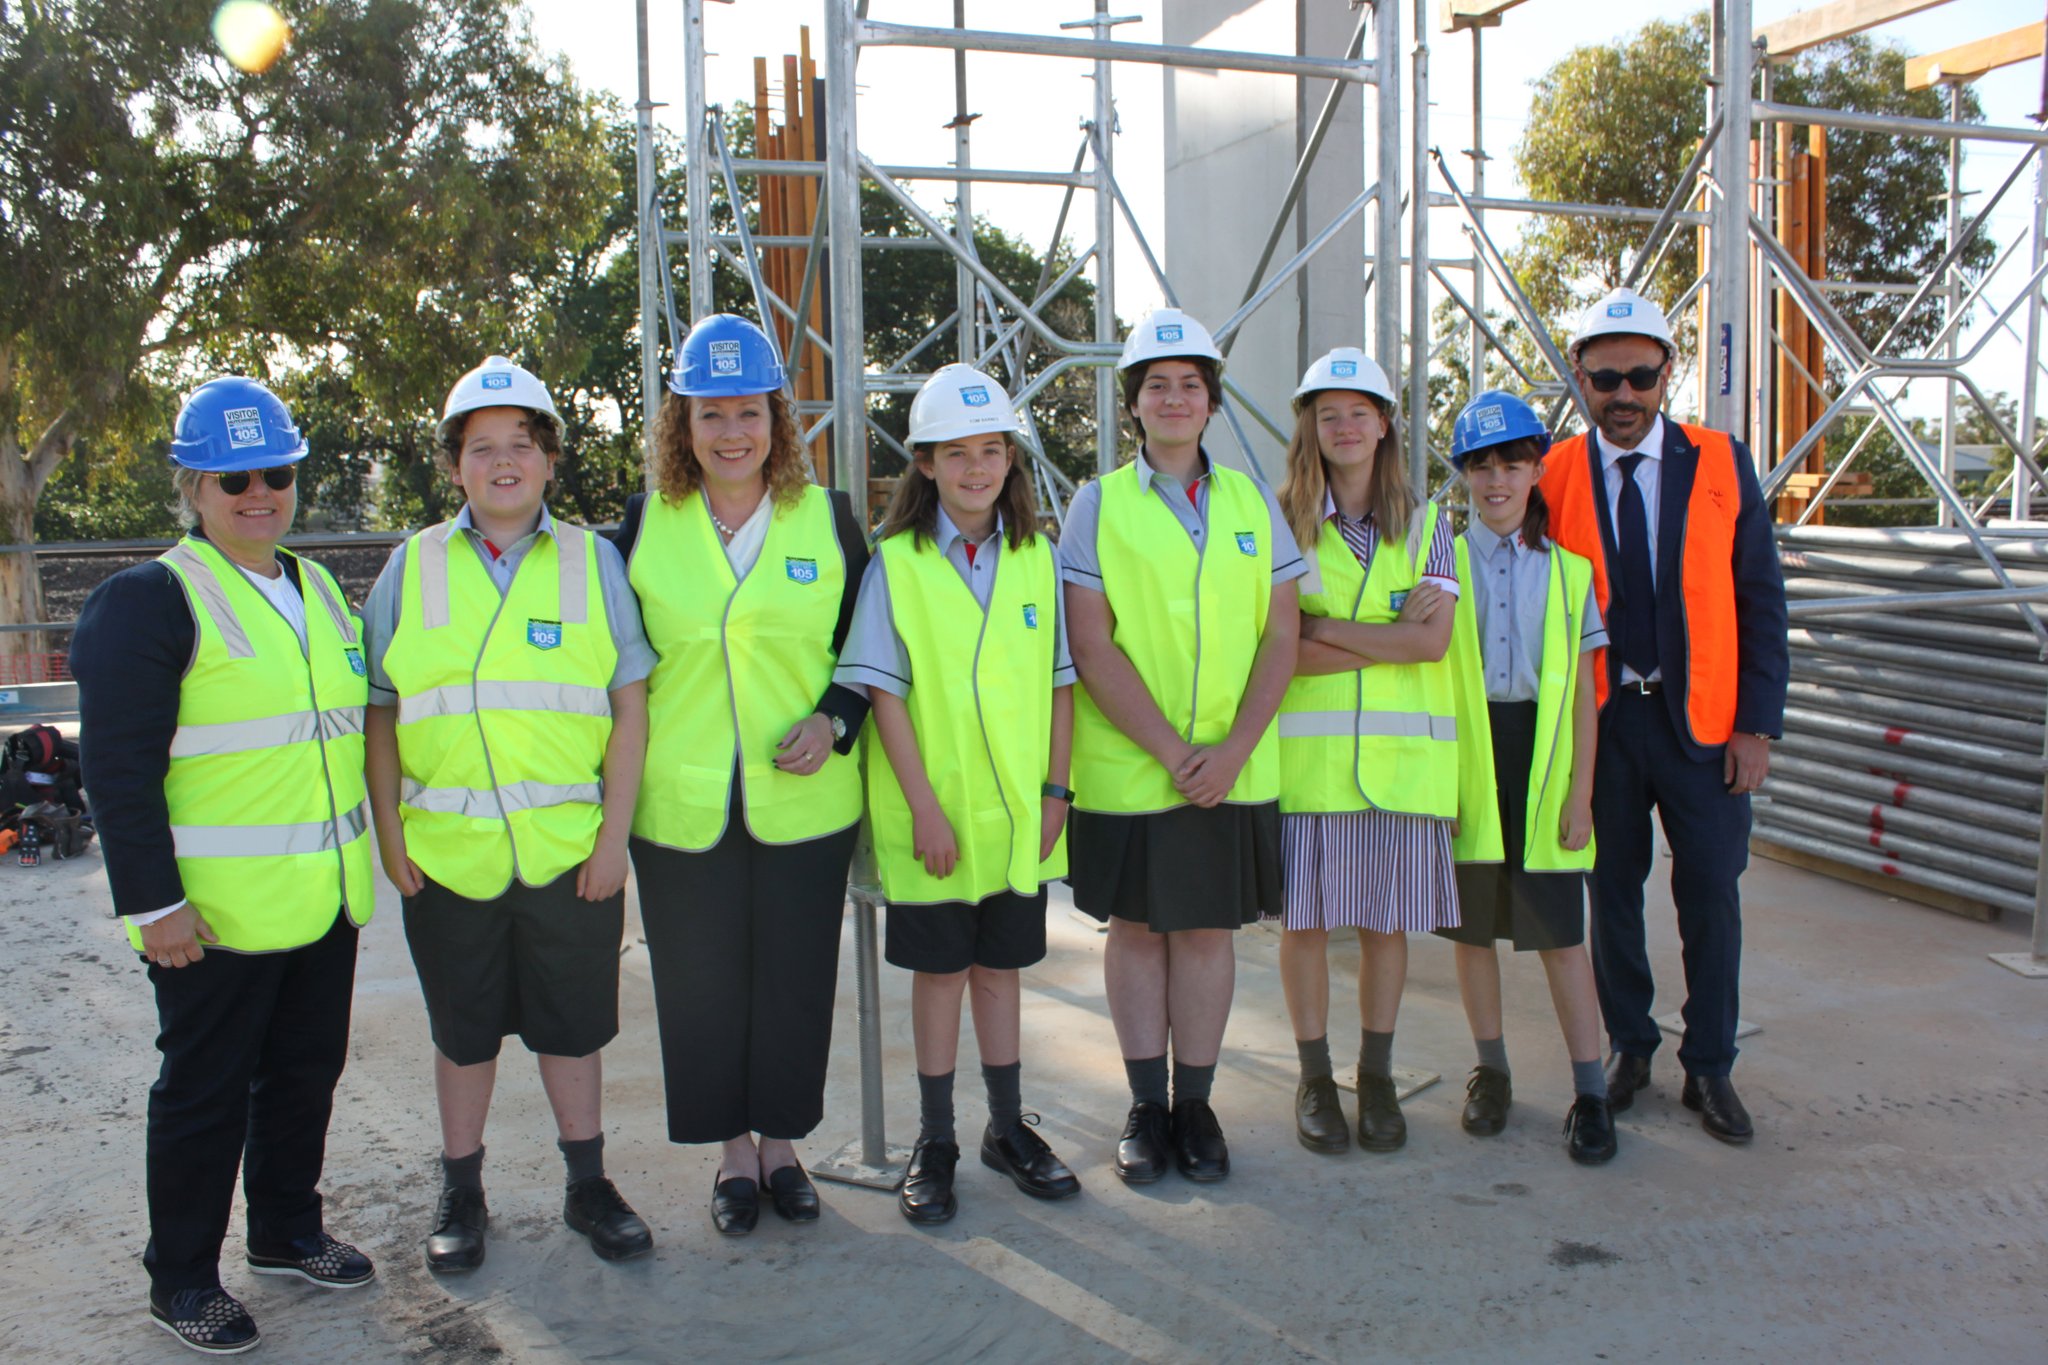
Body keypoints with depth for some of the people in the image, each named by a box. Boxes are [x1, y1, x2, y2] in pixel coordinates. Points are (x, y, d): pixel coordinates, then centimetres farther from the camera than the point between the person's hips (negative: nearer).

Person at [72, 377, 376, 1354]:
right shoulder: (150, 599, -10)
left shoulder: (318, 590, 13)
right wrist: (153, 902, -18)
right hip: (218, 910, -7)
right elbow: (118, 767, -14)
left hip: (325, 901, 7)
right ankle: (181, 1279, 21)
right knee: (204, 1091, 5)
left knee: (307, 1069, 18)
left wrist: (364, 850, 21)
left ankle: (287, 1230, 36)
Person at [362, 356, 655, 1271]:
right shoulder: (413, 566, 4)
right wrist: (390, 836, -1)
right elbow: (379, 713, 6)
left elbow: (630, 706, 0)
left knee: (572, 1024, 11)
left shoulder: (591, 560, 2)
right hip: (447, 851, 1)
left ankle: (587, 1185, 29)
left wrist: (614, 836, -5)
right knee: (463, 1032, 13)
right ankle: (460, 1196, 30)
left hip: (570, 849, 0)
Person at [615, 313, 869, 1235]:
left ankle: (782, 1146, 28)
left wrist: (833, 721, -9)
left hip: (805, 803, 0)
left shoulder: (828, 519, 3)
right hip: (680, 806, 0)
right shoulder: (644, 523, 3)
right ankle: (733, 1155, 27)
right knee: (702, 984, 8)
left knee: (795, 980, 8)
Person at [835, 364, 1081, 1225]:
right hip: (934, 815, -2)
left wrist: (1056, 791, 1)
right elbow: (885, 693, -9)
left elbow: (1061, 684, 6)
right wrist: (924, 806, -13)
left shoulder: (1036, 558, 4)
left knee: (999, 965, 14)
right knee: (940, 968, 7)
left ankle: (1008, 1128, 28)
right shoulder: (896, 563, -6)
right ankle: (935, 1141, 22)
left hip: (1017, 811, 3)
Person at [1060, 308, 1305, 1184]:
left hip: (1233, 770, 2)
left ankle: (1196, 1105, 21)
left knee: (1208, 930, 8)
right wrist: (1171, 749, -14)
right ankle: (1147, 1109, 20)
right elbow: (1091, 647, -7)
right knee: (1136, 928, 7)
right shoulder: (1100, 504, 0)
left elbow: (1280, 636, 3)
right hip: (1127, 766, -2)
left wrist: (1233, 747, -10)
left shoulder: (1252, 501, 7)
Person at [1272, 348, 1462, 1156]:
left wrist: (1323, 628, -9)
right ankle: (1314, 1080, 17)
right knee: (1305, 916, 2)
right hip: (1306, 747, -1)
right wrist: (1389, 639, -12)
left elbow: (1432, 641, -6)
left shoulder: (1424, 523, 7)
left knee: (1386, 918, 6)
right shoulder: (1281, 522, 2)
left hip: (1400, 749, 1)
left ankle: (1377, 1076, 22)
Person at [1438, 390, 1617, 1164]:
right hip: (1465, 760, 1)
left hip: (1542, 759, 0)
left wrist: (1581, 791, -2)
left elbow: (1583, 693, 3)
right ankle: (1491, 1073, 26)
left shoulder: (1568, 570, 4)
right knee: (1472, 928, 9)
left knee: (1561, 937, 1)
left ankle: (1590, 1093, 11)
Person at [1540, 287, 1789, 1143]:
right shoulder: (1553, 477, 0)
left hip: (1704, 719, 0)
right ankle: (1628, 1048, 26)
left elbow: (1760, 599, 1)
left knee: (1710, 892, 4)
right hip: (1600, 717, 0)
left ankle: (1709, 1068, 18)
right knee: (1612, 888, 10)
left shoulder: (1722, 463, 1)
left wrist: (1757, 723, -4)